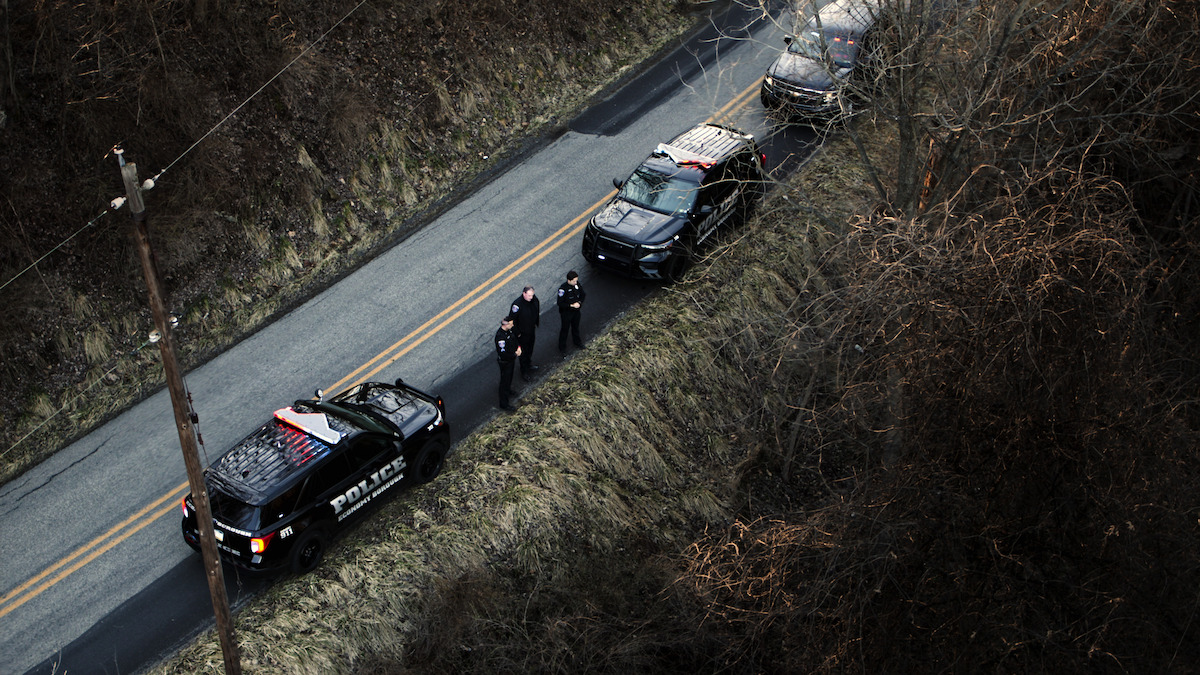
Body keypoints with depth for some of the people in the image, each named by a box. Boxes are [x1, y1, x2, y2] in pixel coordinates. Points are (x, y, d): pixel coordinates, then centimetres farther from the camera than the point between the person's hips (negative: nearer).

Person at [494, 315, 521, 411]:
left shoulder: (510, 330, -9)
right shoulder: (500, 336, -36)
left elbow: (515, 338, 11)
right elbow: (503, 354, -34)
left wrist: (519, 347, -7)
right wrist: (515, 354, -23)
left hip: (511, 360, 9)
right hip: (505, 362, -9)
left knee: (509, 377, 31)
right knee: (505, 381, 4)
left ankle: (508, 391, 57)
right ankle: (504, 404, 17)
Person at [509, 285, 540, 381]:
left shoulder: (535, 300, -12)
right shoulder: (517, 304, -32)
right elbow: (512, 319, -23)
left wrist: (537, 324, 16)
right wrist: (517, 333, -17)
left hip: (532, 331, 6)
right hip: (522, 333, -6)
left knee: (530, 349, 27)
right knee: (523, 352, 7)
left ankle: (529, 365, 50)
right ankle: (524, 372, 22)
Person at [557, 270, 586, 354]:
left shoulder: (577, 284, -11)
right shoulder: (563, 289, -28)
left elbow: (582, 295, 5)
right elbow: (560, 303, -25)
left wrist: (579, 302, -14)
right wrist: (571, 305, -27)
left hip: (576, 311, 5)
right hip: (566, 313, -5)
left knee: (576, 327, 25)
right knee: (565, 329, 10)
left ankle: (577, 342, 49)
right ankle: (562, 347, 27)